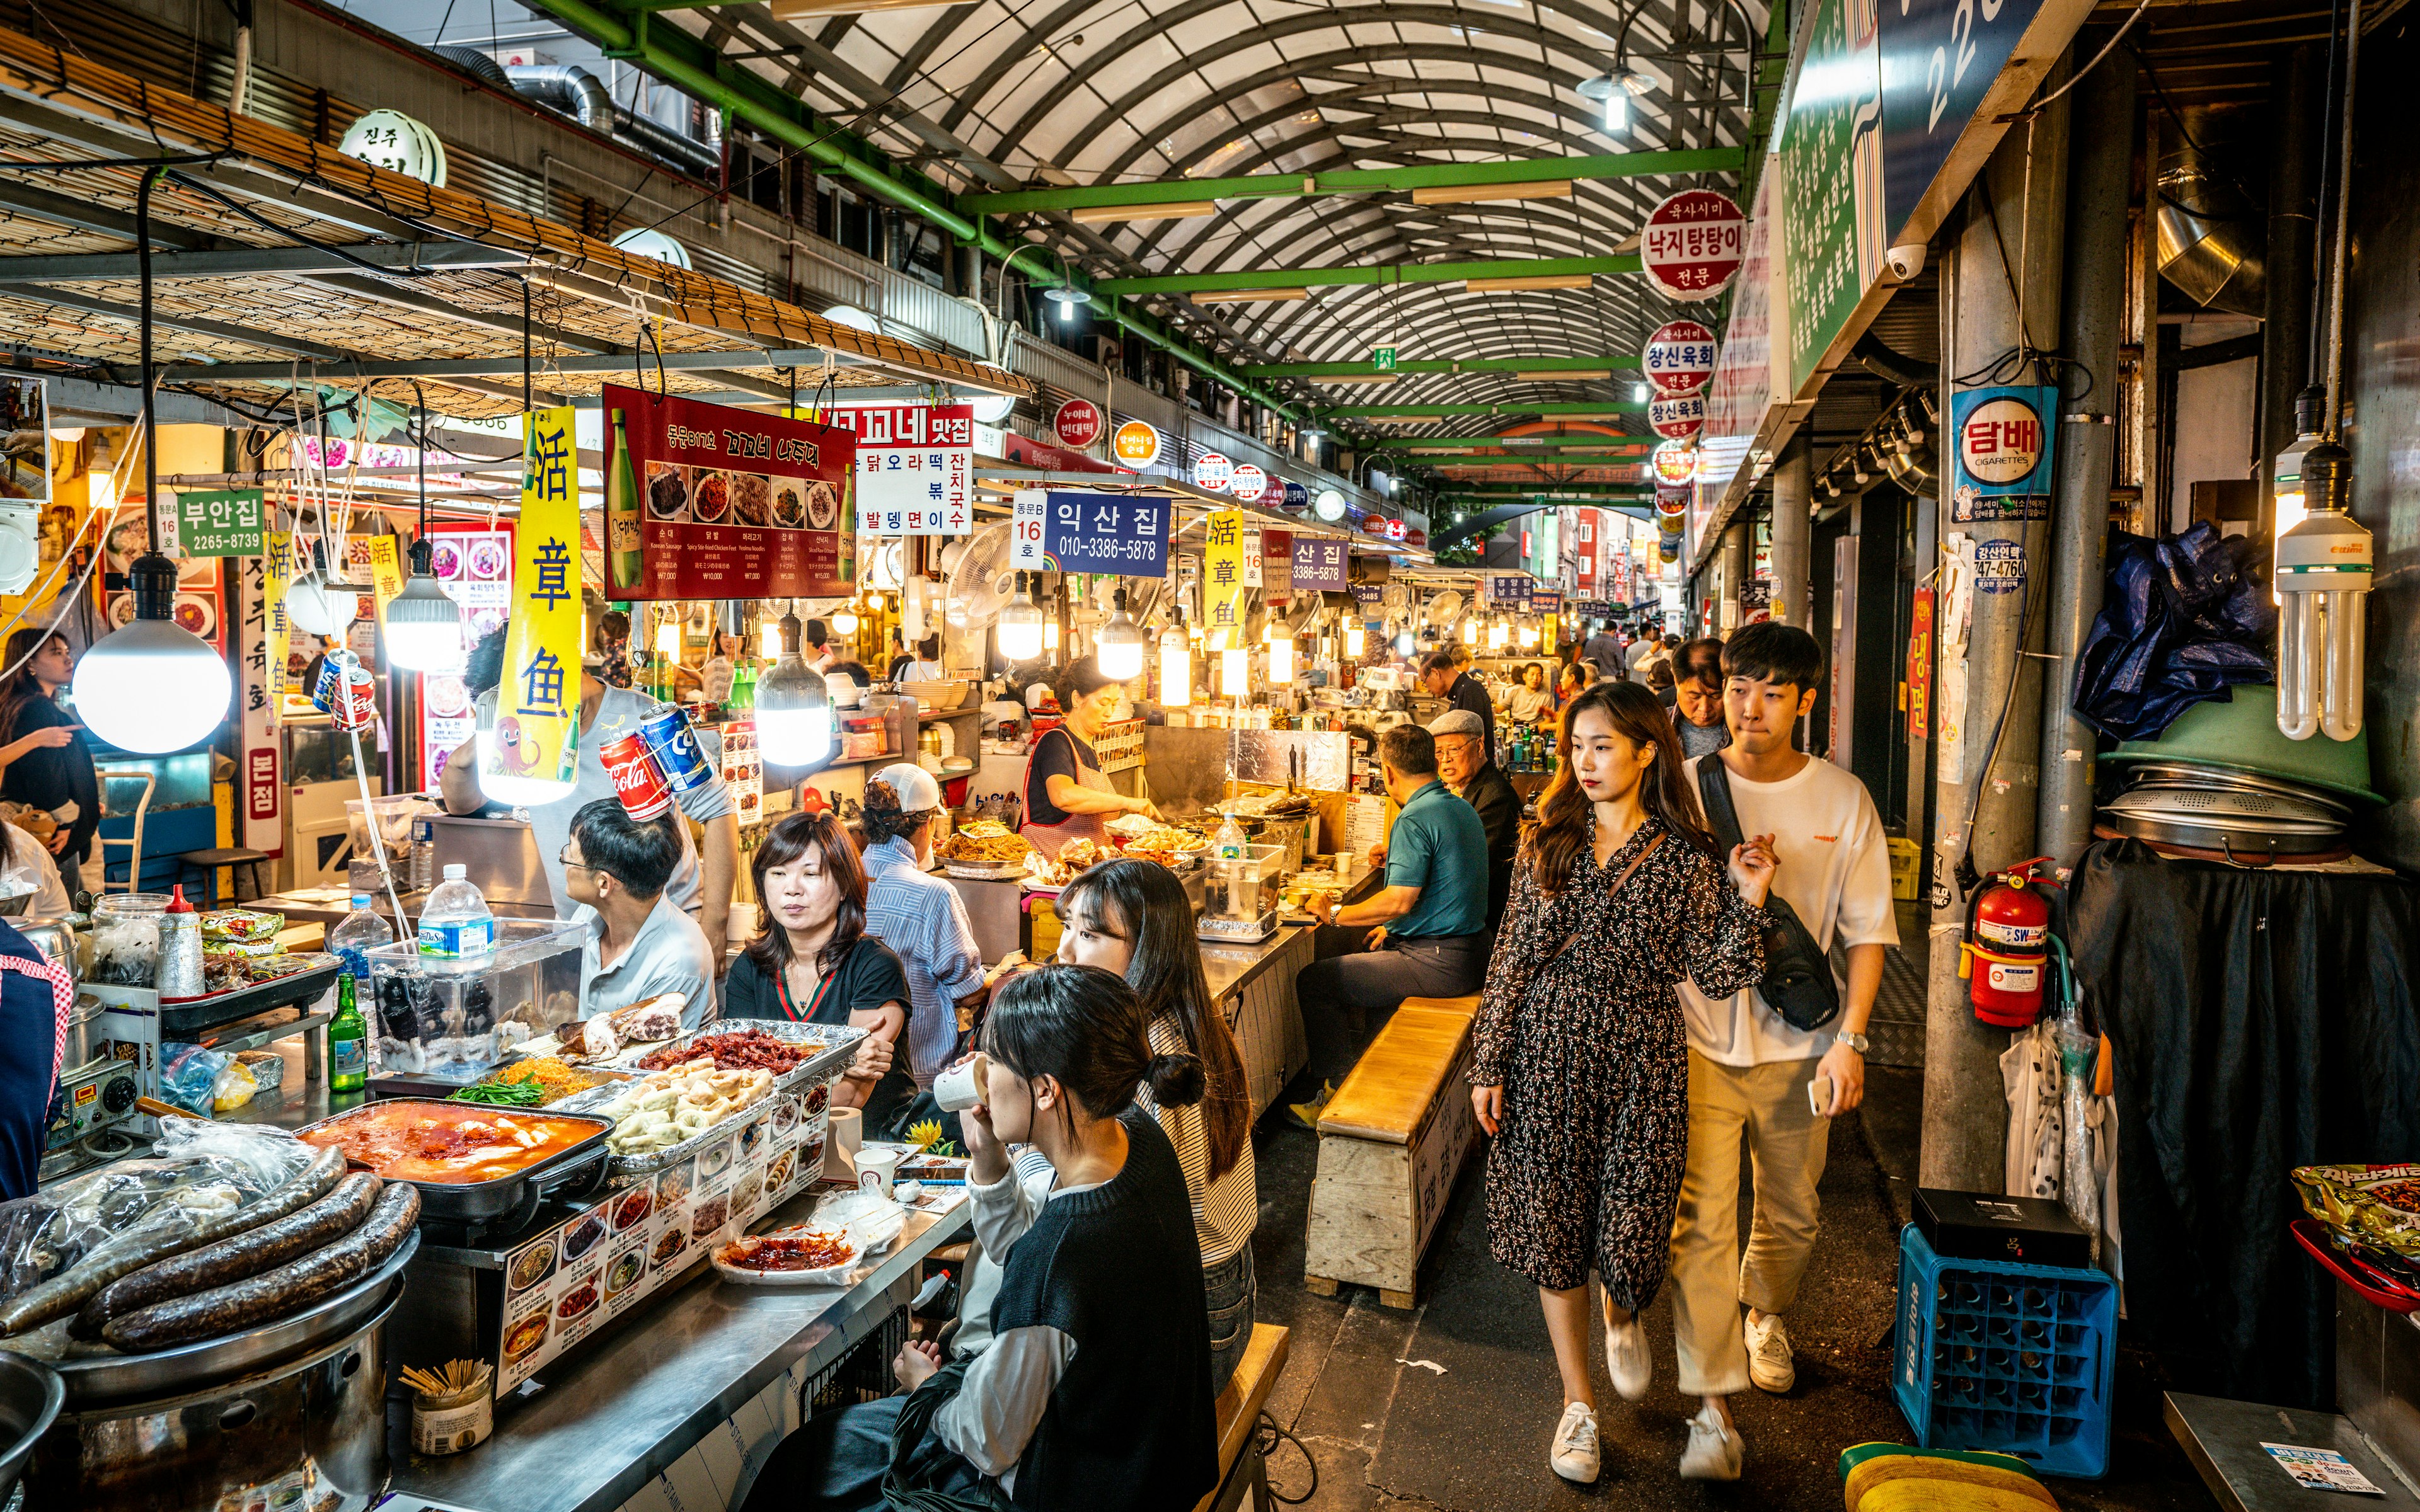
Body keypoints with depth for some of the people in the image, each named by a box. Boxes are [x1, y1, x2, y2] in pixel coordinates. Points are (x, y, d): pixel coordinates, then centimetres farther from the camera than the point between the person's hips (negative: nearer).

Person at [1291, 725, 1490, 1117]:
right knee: (1368, 953, 31)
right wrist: (1393, 927, 23)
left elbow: (1400, 900, -26)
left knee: (1312, 981, -6)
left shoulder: (1414, 820, -19)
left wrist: (1334, 913, -13)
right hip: (1470, 951, 10)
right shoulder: (1463, 809, 12)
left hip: (1437, 964, -10)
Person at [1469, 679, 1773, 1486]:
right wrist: (1488, 1064, 1)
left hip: (1643, 1057, -1)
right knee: (1552, 1224, 7)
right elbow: (1511, 957, 3)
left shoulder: (1688, 856, -2)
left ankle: (1622, 1317, 42)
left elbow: (1714, 975, -3)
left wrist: (1747, 901, -15)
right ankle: (1578, 1402, 27)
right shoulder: (1550, 841, 2)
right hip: (1548, 1048, 2)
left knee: (1631, 1226, 3)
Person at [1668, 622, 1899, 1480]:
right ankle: (1715, 1405, 3)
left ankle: (1766, 1314, 48)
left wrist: (1849, 1038, -6)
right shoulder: (1683, 788, -4)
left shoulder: (1843, 801, -2)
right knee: (1699, 1221, -6)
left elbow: (1867, 929, 1)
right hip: (1698, 1037, -1)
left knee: (1790, 1212, 18)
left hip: (1797, 1045, 2)